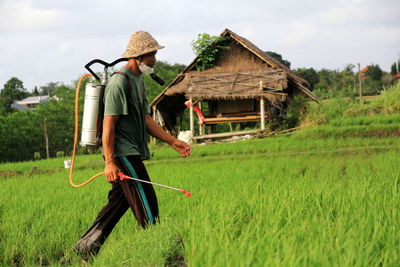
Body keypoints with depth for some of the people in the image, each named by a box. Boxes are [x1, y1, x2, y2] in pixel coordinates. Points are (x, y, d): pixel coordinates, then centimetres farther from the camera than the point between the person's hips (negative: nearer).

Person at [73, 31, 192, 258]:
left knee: (119, 203, 13)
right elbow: (108, 124, -17)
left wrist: (173, 141, 15)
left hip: (133, 154, 10)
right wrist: (110, 162, -21)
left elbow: (146, 120, 22)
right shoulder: (119, 82, -14)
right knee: (146, 205, -8)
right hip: (123, 154, -10)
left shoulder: (139, 80, 18)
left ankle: (84, 248, 19)